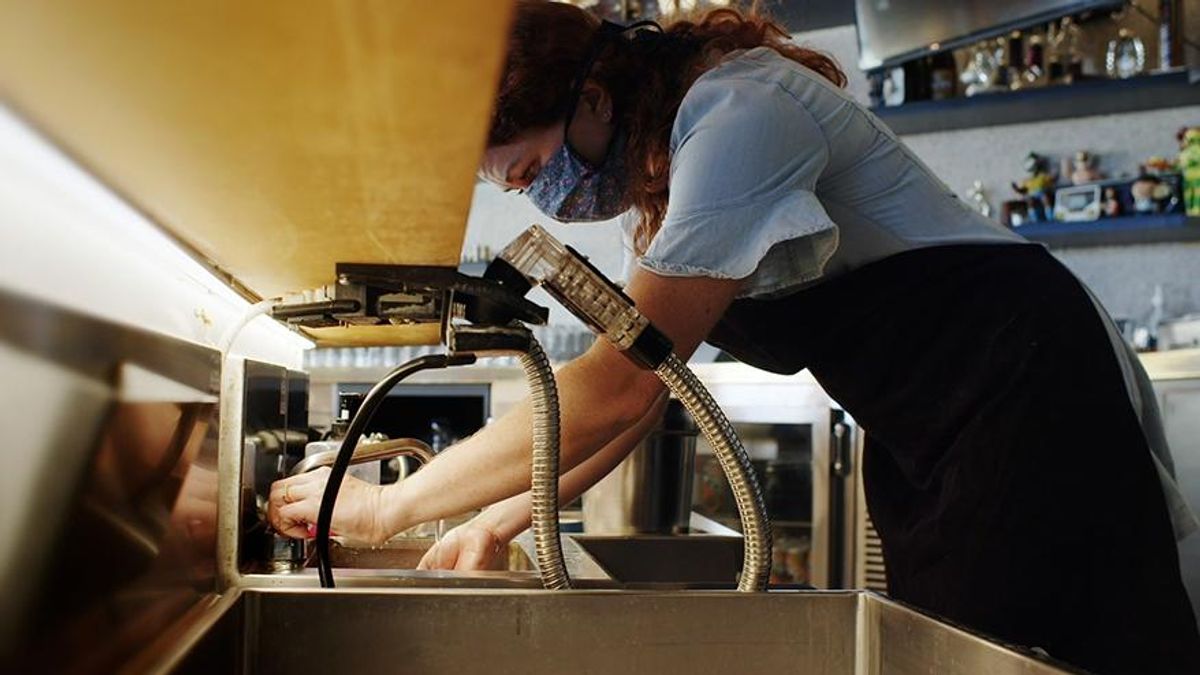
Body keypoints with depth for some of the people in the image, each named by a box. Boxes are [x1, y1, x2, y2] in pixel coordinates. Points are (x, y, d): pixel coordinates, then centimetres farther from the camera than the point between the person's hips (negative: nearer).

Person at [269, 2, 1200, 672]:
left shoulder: (737, 113, -24)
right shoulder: (662, 166, 5)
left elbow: (618, 387, -29)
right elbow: (641, 388, 10)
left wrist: (390, 507, -21)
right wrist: (506, 518, 2)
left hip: (1029, 390, -8)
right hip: (924, 442, 9)